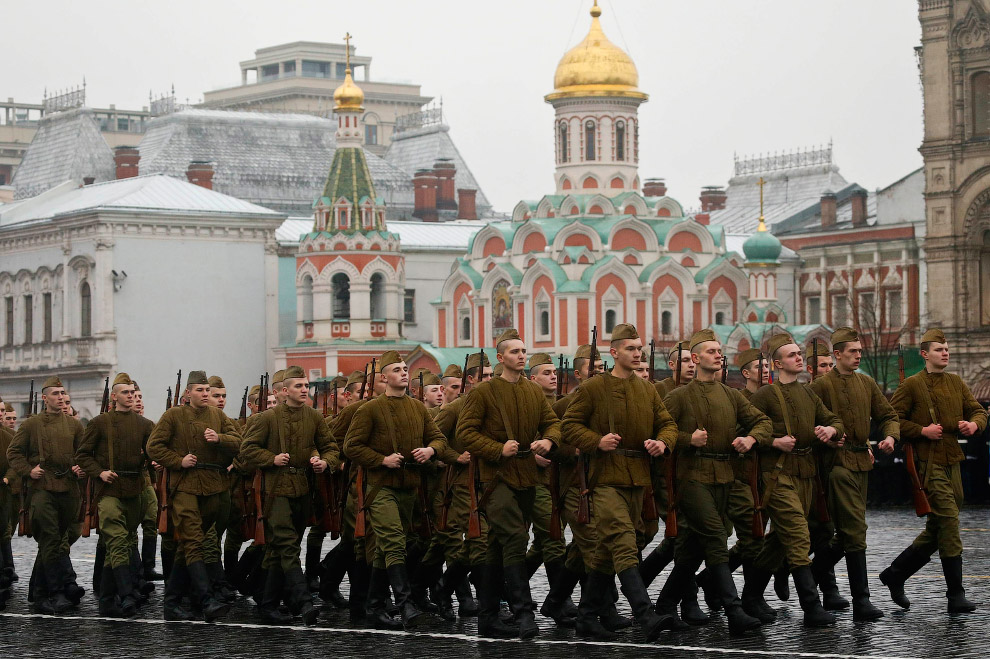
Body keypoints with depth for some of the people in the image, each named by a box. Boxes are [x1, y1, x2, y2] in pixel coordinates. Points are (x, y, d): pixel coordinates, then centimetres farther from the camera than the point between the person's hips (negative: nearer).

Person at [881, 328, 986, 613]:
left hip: (952, 461, 7)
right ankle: (956, 595, -9)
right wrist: (922, 431, -16)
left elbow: (978, 410, 19)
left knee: (937, 528, 11)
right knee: (949, 520, -12)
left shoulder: (956, 383, 14)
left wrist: (974, 424, -4)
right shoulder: (912, 385, -4)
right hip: (928, 462, -7)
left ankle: (895, 574, 25)